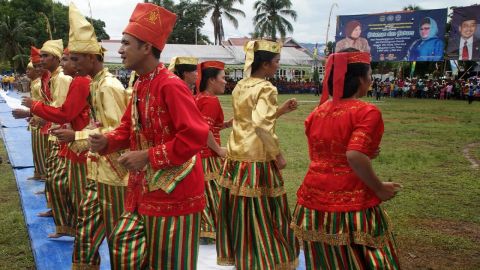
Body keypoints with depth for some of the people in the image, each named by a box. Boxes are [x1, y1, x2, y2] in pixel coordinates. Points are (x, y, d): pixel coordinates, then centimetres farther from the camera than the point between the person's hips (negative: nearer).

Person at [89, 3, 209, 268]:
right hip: (143, 191, 9)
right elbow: (130, 128, 18)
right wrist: (106, 142, -3)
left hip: (173, 195, -8)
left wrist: (148, 156, -23)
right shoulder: (139, 86, 8)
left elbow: (195, 136, -27)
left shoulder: (171, 86, -21)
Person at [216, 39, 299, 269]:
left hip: (236, 157, 8)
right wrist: (277, 155, -16)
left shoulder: (240, 87, 12)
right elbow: (261, 125, -26)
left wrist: (280, 110, 18)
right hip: (257, 160, -8)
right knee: (260, 214, 3)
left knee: (239, 212, 16)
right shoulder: (266, 88, -13)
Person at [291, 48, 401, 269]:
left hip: (314, 201, 6)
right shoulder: (366, 112, -14)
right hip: (351, 205, -6)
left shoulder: (317, 112, 7)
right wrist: (380, 189, -13)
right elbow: (354, 156, -26)